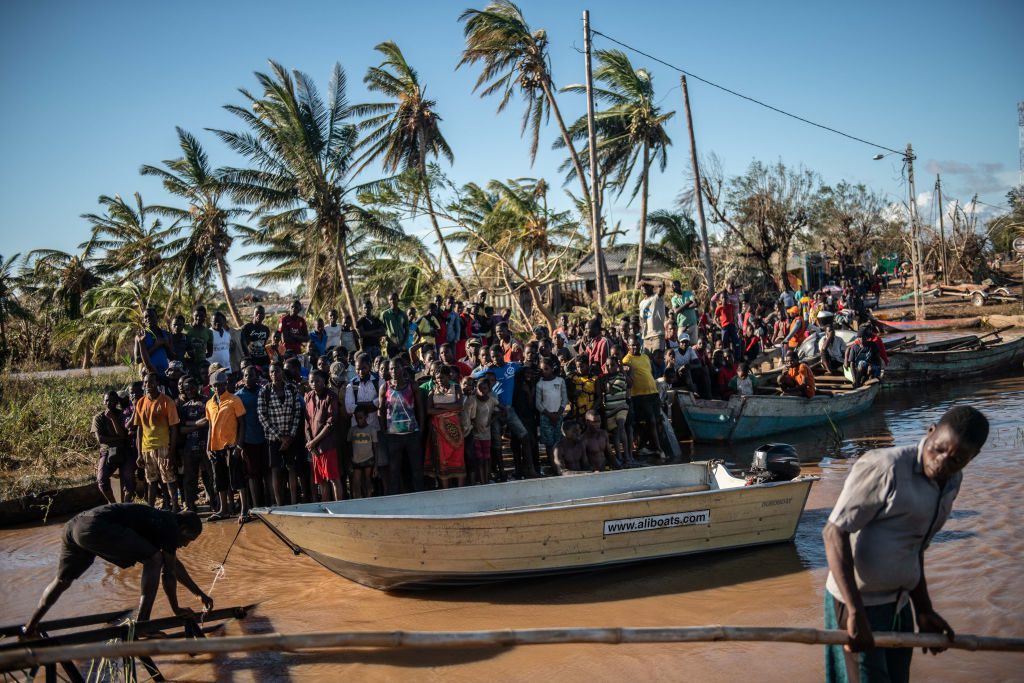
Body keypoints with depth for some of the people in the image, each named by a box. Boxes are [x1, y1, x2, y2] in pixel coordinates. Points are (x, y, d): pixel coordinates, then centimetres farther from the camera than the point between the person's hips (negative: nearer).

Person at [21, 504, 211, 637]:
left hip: (74, 525, 10)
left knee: (62, 580, 29)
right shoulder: (171, 528, 2)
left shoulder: (161, 521, 27)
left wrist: (199, 593, 43)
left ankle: (30, 628, 44)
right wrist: (176, 609, 17)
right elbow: (168, 574, 4)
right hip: (97, 527, -10)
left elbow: (174, 564, 38)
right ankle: (141, 622, -5)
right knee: (153, 559, -5)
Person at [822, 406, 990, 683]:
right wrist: (855, 613, -24)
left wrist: (923, 609, 18)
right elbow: (834, 533, -21)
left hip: (899, 604, 8)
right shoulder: (884, 468, -21)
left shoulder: (952, 481, 6)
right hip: (858, 603, -8)